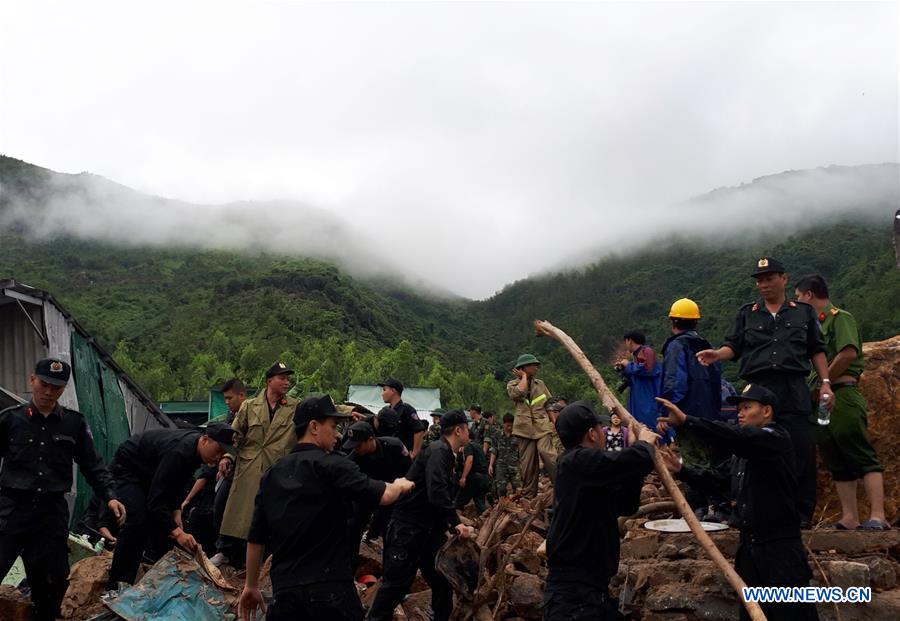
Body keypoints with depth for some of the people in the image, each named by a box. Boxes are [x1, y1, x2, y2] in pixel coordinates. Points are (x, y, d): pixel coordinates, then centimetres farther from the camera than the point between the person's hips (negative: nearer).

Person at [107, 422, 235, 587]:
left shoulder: (195, 448, -10)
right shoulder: (179, 452, -39)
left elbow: (179, 483, 4)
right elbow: (155, 499, -40)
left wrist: (176, 511, -9)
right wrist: (177, 532, -45)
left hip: (149, 473, 9)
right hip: (127, 467, -9)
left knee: (164, 522, 1)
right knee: (138, 522, -23)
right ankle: (117, 585, -16)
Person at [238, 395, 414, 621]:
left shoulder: (272, 474, 11)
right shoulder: (331, 465, -8)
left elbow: (256, 538, 14)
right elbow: (383, 496, -14)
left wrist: (251, 586, 24)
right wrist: (399, 485, 8)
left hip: (284, 589, 5)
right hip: (331, 589, -5)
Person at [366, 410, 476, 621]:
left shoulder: (444, 453, 14)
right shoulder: (439, 451, -17)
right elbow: (437, 492, -29)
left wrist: (451, 523, 21)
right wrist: (456, 523, -25)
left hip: (427, 530, 10)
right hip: (407, 529, -10)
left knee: (443, 580, 12)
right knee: (397, 583, 0)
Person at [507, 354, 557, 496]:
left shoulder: (540, 384, 17)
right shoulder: (512, 384, 8)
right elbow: (518, 393, -15)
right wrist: (524, 376, -2)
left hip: (543, 427, 1)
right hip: (525, 428, -1)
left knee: (547, 454, -21)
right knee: (527, 463, 0)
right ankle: (529, 494, 10)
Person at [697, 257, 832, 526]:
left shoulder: (804, 312, 15)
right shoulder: (747, 314, 16)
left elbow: (817, 351, 15)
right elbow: (734, 347, 7)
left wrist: (826, 383, 5)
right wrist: (717, 354, -14)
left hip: (794, 391, -1)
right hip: (757, 390, 1)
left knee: (802, 450, -6)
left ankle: (803, 512, 3)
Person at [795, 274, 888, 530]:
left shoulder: (840, 317, -4)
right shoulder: (815, 325, 22)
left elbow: (849, 353, -20)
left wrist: (823, 381, -13)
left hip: (841, 395, -9)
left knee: (862, 458, -12)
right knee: (838, 464, 6)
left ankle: (877, 516, -17)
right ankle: (850, 518, 8)